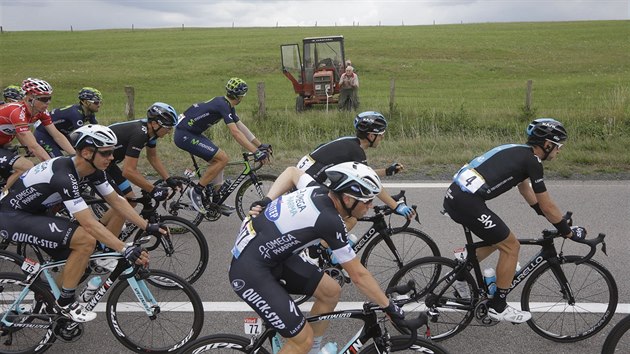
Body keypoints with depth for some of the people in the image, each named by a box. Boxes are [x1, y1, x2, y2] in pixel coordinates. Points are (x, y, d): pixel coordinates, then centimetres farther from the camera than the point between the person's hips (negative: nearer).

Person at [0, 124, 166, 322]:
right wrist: (125, 250, -39)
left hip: (34, 213, 9)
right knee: (86, 240, -23)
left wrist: (148, 227, -6)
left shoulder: (94, 170, -6)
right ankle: (65, 304, -6)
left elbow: (116, 201, 0)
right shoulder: (63, 176, -32)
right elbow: (89, 224, -36)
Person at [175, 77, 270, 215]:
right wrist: (256, 152, -28)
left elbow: (242, 127, 12)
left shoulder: (226, 105, 10)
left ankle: (215, 201, 15)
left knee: (218, 159, 11)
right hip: (184, 135, -10)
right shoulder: (223, 105, -19)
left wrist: (261, 145, 10)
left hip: (192, 133, 10)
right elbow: (236, 133, -26)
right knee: (222, 158, -15)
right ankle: (196, 191, -5)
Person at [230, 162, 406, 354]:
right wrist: (389, 307, -3)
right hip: (249, 270, -9)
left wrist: (267, 201, 9)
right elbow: (359, 275, -16)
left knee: (331, 291, 9)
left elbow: (292, 172, 20)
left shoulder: (318, 191, -1)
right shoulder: (330, 221, -25)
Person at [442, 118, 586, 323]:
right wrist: (568, 231, 11)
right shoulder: (531, 160, -5)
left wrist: (555, 219, 40)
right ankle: (498, 307, 15)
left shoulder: (519, 153, 22)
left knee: (498, 239, 25)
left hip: (454, 196, 9)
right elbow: (547, 206, -2)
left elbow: (526, 191, 34)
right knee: (511, 246, 5)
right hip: (467, 202, -9)